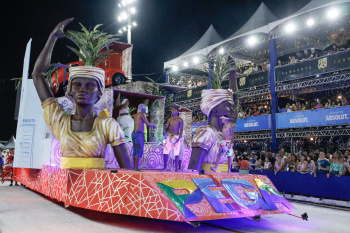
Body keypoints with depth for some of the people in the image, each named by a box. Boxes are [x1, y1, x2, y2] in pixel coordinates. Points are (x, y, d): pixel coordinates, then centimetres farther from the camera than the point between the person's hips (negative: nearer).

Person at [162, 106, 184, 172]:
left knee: (176, 153, -5)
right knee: (165, 152, -3)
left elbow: (181, 130, -8)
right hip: (169, 136, 4)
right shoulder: (169, 119, 12)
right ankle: (165, 167, 6)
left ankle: (176, 168, 2)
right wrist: (165, 130, -15)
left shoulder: (180, 120, -1)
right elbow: (166, 128, 10)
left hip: (176, 137, -4)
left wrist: (179, 138, -19)